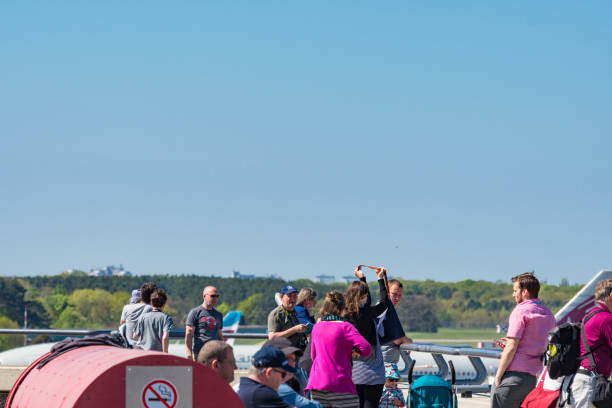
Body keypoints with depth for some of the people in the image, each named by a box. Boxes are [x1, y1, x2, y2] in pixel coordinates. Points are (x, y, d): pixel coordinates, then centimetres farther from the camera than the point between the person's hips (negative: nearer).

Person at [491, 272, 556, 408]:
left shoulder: (521, 311, -8)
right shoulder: (548, 314, 16)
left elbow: (511, 348, -13)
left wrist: (498, 376, -8)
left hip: (513, 375, -8)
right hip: (532, 377, 8)